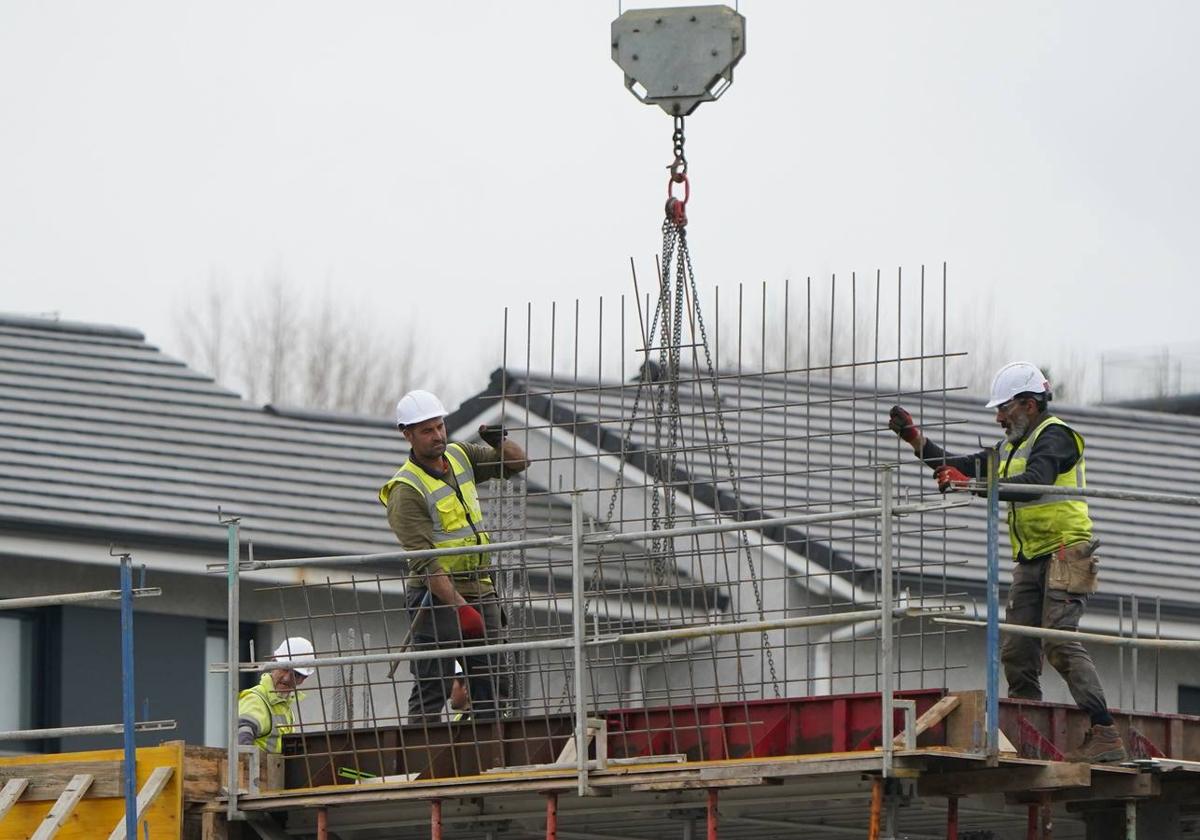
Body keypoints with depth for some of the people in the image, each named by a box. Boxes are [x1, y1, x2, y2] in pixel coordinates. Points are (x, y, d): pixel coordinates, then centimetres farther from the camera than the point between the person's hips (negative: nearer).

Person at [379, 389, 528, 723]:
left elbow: (517, 463, 17)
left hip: (480, 591, 7)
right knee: (430, 692, -8)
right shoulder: (406, 490, -15)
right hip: (437, 596, -7)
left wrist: (500, 442, -7)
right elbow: (425, 561, -21)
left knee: (487, 688, 6)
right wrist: (460, 607, -29)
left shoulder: (460, 457, 8)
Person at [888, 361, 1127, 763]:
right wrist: (915, 438, 17)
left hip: (1064, 553, -10)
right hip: (1031, 561, 10)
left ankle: (1104, 735, -25)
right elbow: (962, 467, 26)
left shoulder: (1054, 436, -9)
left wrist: (972, 484, -33)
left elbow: (1034, 483, -27)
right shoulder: (1013, 446, 20)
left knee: (1060, 642, -21)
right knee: (1016, 652, 3)